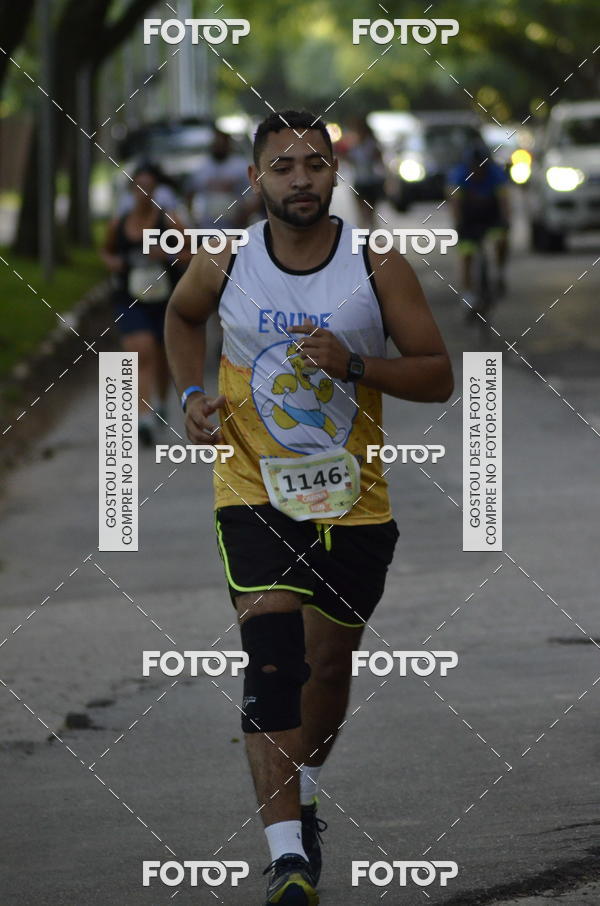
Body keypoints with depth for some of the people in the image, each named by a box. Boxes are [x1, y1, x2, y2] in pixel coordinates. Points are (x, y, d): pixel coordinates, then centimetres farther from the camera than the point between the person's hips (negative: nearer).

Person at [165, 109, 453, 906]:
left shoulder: (378, 268, -7)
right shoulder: (223, 266, -5)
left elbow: (439, 376, -5)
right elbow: (182, 315, 19)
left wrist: (355, 364, -21)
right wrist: (191, 393, 2)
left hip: (354, 499, 1)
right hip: (254, 492, -1)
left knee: (330, 661, 15)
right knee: (272, 660, -17)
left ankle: (306, 796, 45)